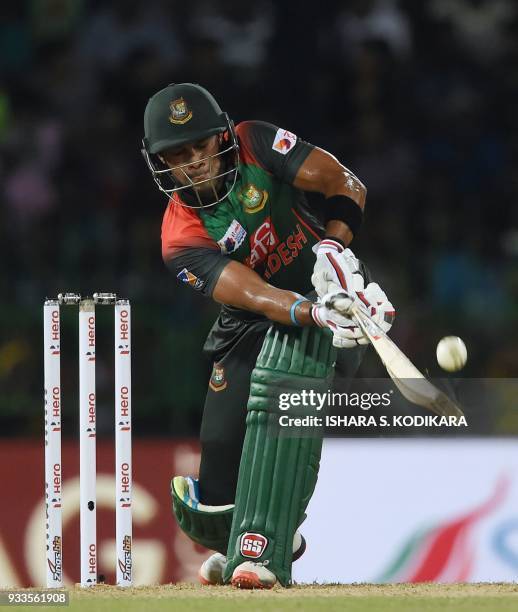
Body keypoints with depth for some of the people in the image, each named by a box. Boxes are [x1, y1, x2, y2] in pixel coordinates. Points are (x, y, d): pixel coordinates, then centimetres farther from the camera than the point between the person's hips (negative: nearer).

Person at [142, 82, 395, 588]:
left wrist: (335, 248, -30)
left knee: (279, 384, -35)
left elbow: (343, 185, -13)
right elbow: (251, 294, -30)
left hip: (328, 293, -2)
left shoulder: (255, 145, -11)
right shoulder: (181, 240, -15)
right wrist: (314, 313, -47)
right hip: (249, 330, 2)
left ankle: (260, 552, -36)